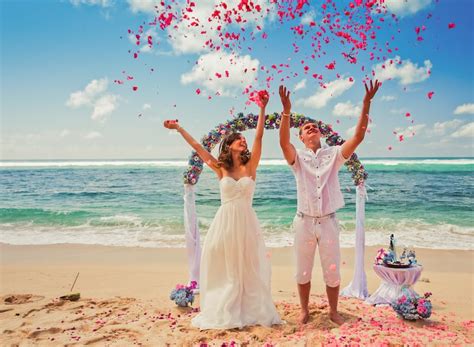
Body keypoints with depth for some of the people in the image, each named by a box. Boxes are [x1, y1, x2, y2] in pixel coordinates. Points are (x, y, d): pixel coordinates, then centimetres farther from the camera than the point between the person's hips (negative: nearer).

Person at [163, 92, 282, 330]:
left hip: (246, 222, 0)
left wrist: (262, 109, -9)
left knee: (249, 269, 8)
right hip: (225, 221, 0)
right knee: (224, 269, 7)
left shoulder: (250, 167, 2)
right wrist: (179, 128, 9)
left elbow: (259, 138, -5)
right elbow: (197, 147, 6)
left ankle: (252, 312, 20)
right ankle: (224, 313, 20)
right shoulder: (220, 169, 3)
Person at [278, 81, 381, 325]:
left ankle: (333, 311, 31)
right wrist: (286, 111, -33)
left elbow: (358, 137, -8)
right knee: (303, 271, 12)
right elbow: (283, 142, -21)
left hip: (328, 222, 1)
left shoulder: (334, 154, 4)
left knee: (332, 271, 11)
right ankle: (304, 310, 31)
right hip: (304, 222, -1)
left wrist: (366, 104, -17)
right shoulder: (297, 158, 0)